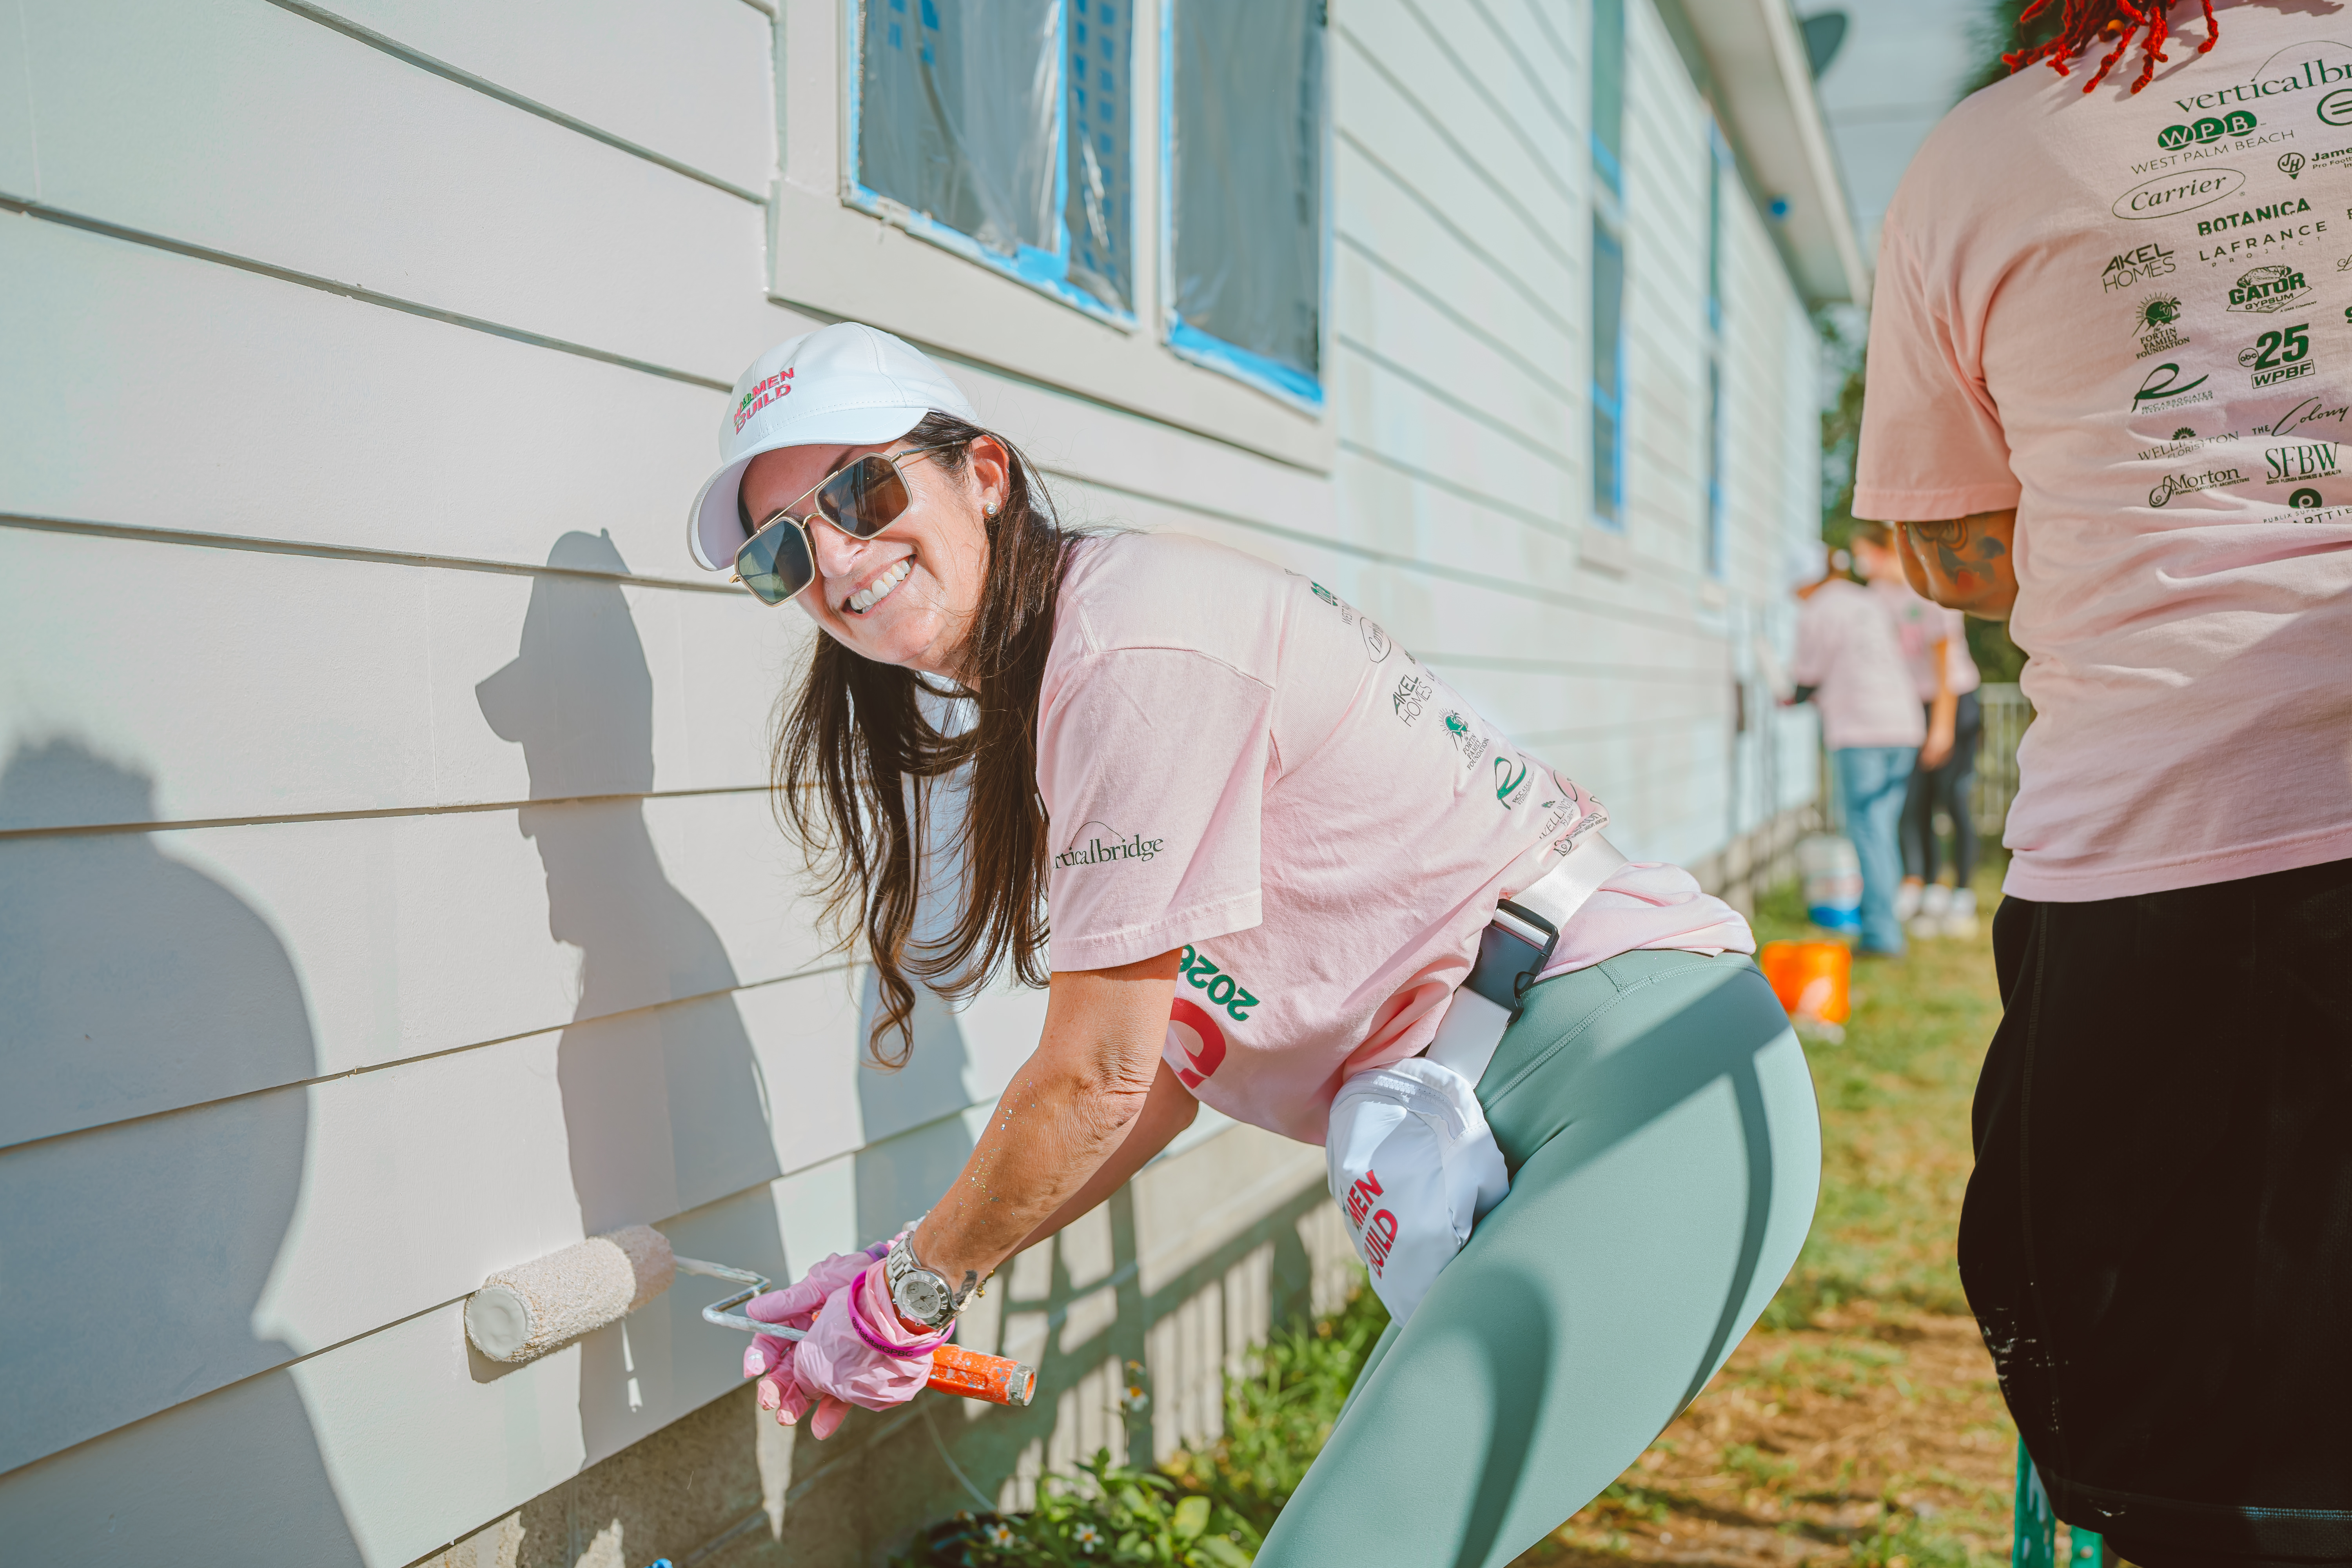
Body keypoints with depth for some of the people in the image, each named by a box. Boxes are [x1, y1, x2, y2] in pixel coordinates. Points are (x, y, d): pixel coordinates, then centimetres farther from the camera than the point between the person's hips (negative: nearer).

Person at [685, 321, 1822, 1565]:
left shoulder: (1133, 635, -16)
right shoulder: (1029, 708, 14)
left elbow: (1097, 1078, -12)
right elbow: (1166, 1074, 13)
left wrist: (914, 1292, 3)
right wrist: (904, 1280, 12)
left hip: (1646, 1078, -10)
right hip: (1510, 1132, 10)